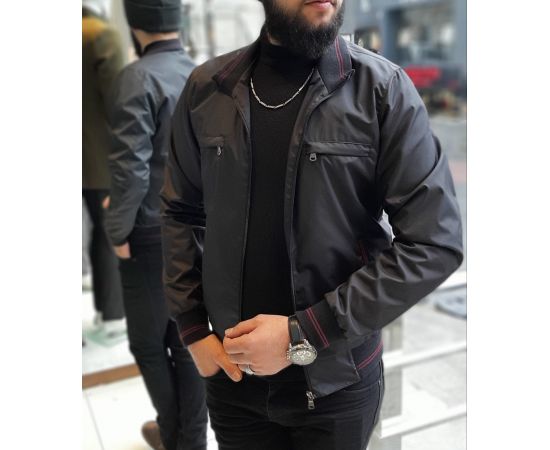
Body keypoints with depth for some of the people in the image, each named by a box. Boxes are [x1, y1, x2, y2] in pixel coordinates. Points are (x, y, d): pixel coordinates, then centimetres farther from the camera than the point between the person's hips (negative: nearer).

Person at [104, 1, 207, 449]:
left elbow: (132, 168, -20)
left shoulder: (139, 77, -15)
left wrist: (118, 230, -7)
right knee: (187, 339, 15)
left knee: (148, 342, 13)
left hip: (153, 235, -6)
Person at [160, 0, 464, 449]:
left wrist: (304, 334, -18)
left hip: (337, 381, -2)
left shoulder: (383, 88, -13)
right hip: (230, 370, 3)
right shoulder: (207, 87, -3)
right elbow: (181, 213, 6)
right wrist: (193, 328, -1)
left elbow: (435, 243, -15)